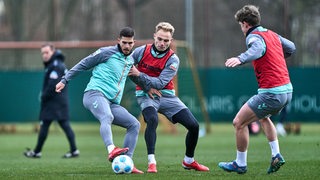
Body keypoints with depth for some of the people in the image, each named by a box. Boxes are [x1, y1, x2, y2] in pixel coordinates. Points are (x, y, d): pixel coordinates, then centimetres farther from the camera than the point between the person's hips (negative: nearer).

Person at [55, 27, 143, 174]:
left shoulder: (130, 60, 21)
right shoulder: (107, 52, 1)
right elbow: (84, 64, 6)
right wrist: (65, 80, 4)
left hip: (112, 103, 8)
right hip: (95, 94, -8)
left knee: (134, 124, -5)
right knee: (107, 117, -36)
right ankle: (111, 150, -60)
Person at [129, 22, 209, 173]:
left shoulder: (173, 60, -8)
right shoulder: (141, 51, -6)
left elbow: (160, 83, -17)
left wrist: (139, 75, -27)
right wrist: (146, 87, -8)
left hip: (166, 96, 2)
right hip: (146, 96, -2)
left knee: (194, 126, -4)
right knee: (152, 119, -36)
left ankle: (189, 161, 20)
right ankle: (151, 162, -32)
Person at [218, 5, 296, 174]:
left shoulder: (254, 37, -11)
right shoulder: (273, 34, 14)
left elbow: (257, 49, -36)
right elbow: (291, 48, 27)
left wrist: (240, 59, -55)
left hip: (271, 93, -9)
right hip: (287, 90, 9)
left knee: (239, 122, 0)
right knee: (264, 118, 34)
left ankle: (240, 164, 9)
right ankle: (276, 155, 23)